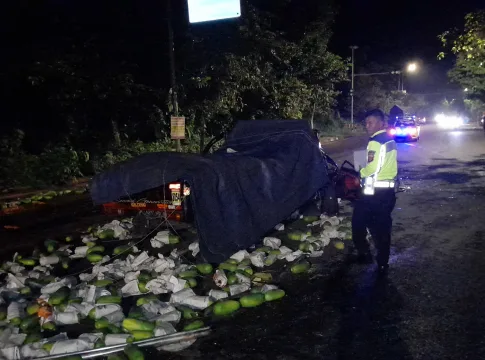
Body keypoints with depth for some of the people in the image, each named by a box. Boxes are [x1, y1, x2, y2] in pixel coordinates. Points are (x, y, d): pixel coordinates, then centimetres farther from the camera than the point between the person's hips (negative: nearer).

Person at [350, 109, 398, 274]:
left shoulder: (375, 142, -17)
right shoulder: (391, 141, 11)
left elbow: (372, 168, -25)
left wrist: (360, 173, -6)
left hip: (374, 191, -8)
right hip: (389, 190, 8)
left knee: (358, 222, 9)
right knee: (382, 226, 12)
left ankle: (364, 254, 16)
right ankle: (383, 262, 18)